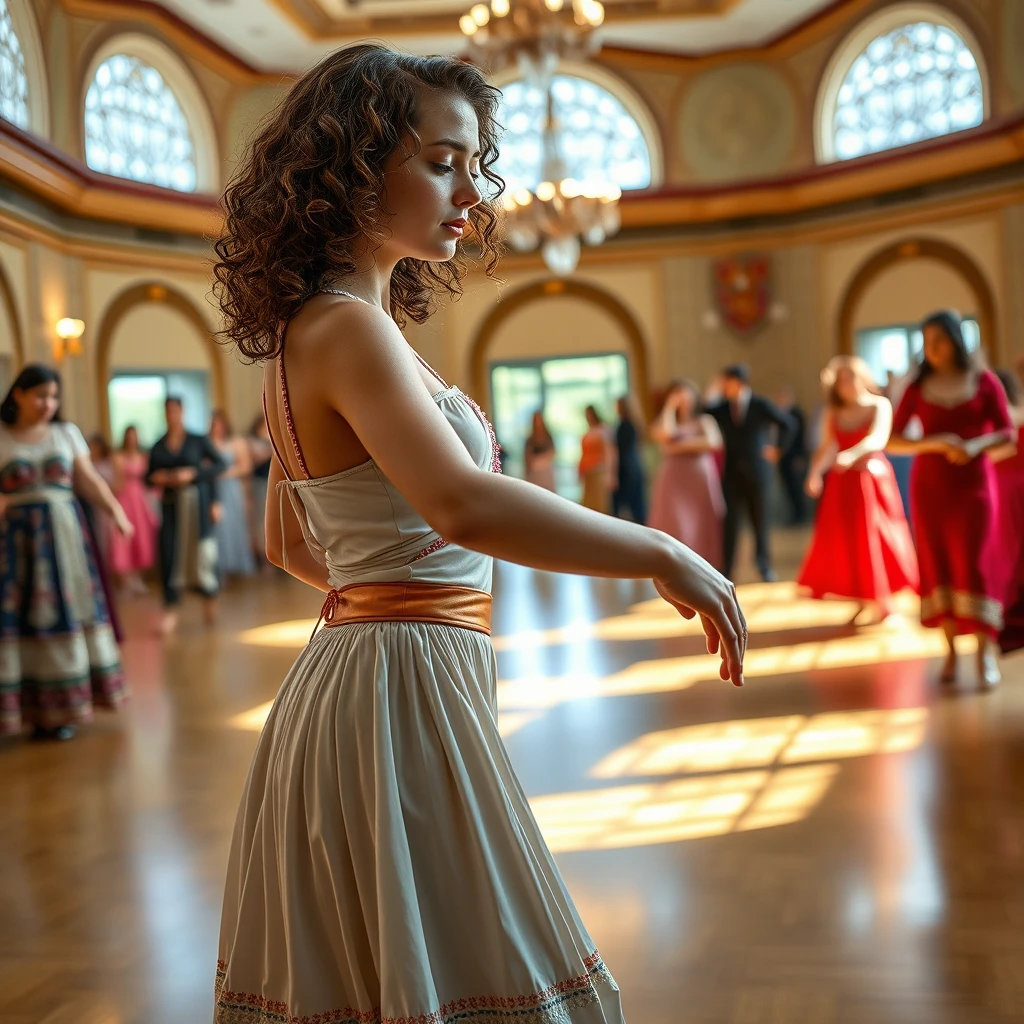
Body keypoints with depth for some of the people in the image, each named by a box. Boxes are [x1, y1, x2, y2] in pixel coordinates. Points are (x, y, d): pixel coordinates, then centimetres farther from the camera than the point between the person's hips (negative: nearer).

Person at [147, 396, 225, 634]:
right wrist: (159, 478, -11)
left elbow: (219, 464, -4)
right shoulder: (158, 448, 8)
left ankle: (210, 597, 25)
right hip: (170, 503, 2)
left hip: (196, 501, -2)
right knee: (170, 553, -5)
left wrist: (192, 473, -14)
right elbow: (149, 477, 11)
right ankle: (170, 610, -2)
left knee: (201, 551, -1)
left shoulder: (198, 441, 2)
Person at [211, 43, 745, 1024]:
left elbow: (291, 544, 21)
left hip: (343, 673, 9)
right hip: (403, 687, -9)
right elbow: (463, 506, -33)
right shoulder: (348, 327, -17)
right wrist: (663, 555, -25)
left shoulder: (302, 331, 12)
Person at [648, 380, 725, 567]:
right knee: (677, 526, -10)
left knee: (705, 526, 0)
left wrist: (682, 446, -8)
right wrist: (670, 408, -3)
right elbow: (666, 435, -14)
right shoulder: (662, 423, 10)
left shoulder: (705, 420, 11)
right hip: (675, 481, -1)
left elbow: (714, 442, -8)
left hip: (702, 480, 1)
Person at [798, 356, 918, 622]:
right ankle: (861, 600, 10)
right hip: (844, 483, 3)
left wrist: (852, 454, -37)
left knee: (876, 538, 1)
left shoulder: (879, 405, -4)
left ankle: (883, 599, 11)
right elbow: (827, 448, -2)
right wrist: (815, 474, -20)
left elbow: (878, 438, -20)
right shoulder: (834, 414, 6)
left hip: (873, 478, -3)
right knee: (845, 541, 0)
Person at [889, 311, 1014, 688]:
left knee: (974, 565, -8)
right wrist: (935, 442, -18)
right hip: (929, 485, 2)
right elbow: (893, 440, -2)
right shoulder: (918, 388, 4)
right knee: (939, 567, 1)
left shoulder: (984, 381, 0)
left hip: (973, 483, -2)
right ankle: (951, 653, 6)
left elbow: (1007, 433, -2)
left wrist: (976, 446, -21)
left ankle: (986, 655, -5)